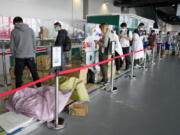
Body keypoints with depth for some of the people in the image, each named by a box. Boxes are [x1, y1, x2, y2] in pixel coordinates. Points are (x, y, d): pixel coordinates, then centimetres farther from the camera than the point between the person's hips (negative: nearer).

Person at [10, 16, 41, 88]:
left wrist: (15, 55, 16)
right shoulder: (30, 30, 3)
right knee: (34, 73, 13)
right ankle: (39, 87, 21)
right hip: (30, 56, 2)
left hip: (19, 57, -1)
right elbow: (34, 43, 5)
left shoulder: (14, 31, -1)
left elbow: (12, 45, 3)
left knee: (18, 75, 8)